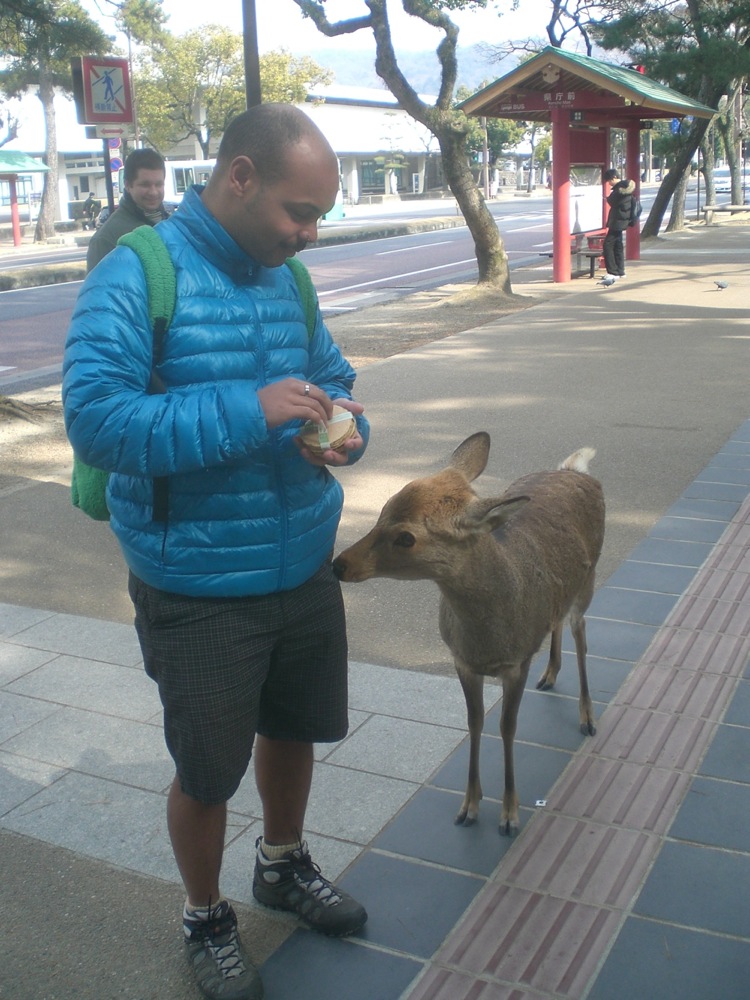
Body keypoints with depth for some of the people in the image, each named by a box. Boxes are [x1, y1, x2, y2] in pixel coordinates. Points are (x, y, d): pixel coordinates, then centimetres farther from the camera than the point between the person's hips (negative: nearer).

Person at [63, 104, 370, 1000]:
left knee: (294, 726, 24)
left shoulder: (284, 276, 3)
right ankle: (205, 919, 40)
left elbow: (332, 375, 12)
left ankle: (283, 864, 52)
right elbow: (94, 417, -27)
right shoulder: (135, 275, -18)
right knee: (207, 771, 11)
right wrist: (249, 411, -33)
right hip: (199, 588, -6)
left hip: (304, 567, 6)